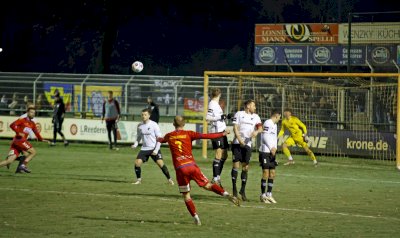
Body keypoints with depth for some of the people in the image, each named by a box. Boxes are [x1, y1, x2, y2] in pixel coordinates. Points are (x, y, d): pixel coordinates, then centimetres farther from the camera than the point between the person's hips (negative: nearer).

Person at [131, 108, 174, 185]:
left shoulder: (154, 125, -11)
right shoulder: (140, 126, 2)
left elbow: (159, 138, -8)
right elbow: (139, 137, 16)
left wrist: (156, 150, -15)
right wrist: (135, 144, -4)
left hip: (154, 148, -4)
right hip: (144, 149, 4)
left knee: (160, 163, -16)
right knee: (137, 162, -10)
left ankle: (169, 179, -1)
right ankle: (139, 180, 9)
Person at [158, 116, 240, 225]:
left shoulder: (169, 136, 11)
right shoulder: (188, 134, 5)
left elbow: (161, 140, 36)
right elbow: (205, 136, -4)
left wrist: (159, 139, 61)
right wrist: (222, 134, 5)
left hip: (180, 169, 0)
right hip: (192, 165, 0)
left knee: (186, 195, 9)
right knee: (207, 185, 5)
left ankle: (195, 217, 2)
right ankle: (226, 194, -18)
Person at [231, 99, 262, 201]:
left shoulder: (255, 117, 13)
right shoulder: (239, 114, 3)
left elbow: (260, 127, 2)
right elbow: (235, 128, -3)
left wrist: (257, 131, -21)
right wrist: (240, 140, -15)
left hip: (247, 144, 3)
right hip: (237, 143, -3)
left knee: (245, 167, 3)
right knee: (236, 165, -6)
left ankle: (243, 190, 12)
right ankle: (234, 188, 4)